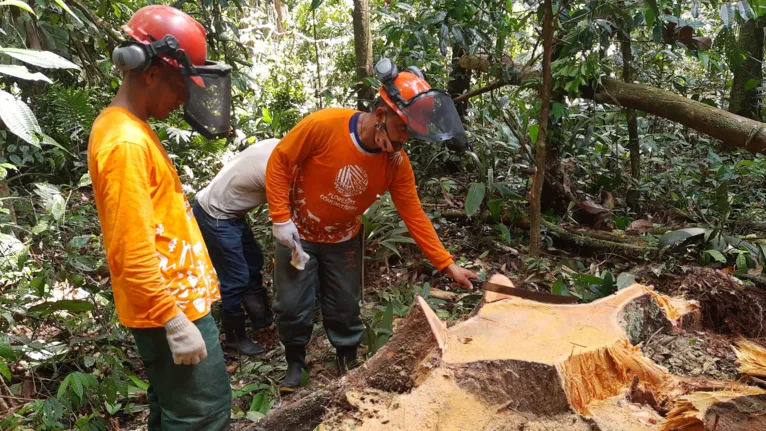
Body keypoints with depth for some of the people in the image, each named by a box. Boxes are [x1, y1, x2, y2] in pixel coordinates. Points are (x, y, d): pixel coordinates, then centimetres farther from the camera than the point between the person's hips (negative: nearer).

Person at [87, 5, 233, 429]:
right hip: (169, 309, -10)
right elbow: (134, 253, -25)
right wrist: (176, 323, -21)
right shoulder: (126, 142, -22)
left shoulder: (126, 127, 10)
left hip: (170, 302, 10)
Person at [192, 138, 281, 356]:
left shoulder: (276, 145, -5)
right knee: (235, 279, -1)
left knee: (253, 260, 19)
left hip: (228, 210, 10)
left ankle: (261, 318, 35)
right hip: (214, 216, -10)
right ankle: (234, 337, 18)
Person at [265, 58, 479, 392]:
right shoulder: (324, 125, -29)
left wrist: (448, 265, -14)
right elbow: (280, 162, -17)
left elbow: (414, 215, -12)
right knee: (292, 307, 6)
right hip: (297, 234, -2)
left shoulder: (397, 164, -17)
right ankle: (295, 363, 32)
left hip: (344, 241, 3)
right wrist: (280, 218, -20)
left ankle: (349, 361, 37)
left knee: (345, 308, 12)